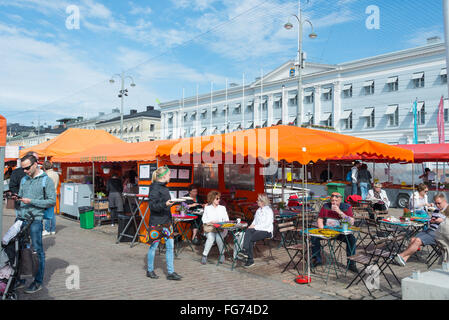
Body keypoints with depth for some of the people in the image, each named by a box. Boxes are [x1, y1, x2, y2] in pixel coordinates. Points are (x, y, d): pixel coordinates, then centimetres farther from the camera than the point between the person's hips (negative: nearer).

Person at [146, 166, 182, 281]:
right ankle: (150, 271, 24)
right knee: (154, 246, 6)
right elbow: (152, 205, -20)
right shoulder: (155, 188, -14)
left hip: (167, 221, 8)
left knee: (170, 246, 6)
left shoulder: (164, 187, 11)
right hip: (156, 222, -8)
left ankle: (171, 272, 13)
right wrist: (165, 204, -31)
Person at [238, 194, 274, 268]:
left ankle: (250, 260, -24)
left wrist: (255, 227, -16)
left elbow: (267, 224, -15)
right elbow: (255, 220, 22)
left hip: (266, 231, -6)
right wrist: (252, 225, 0)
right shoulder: (258, 210, 17)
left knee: (251, 238, -28)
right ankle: (245, 250, -33)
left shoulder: (269, 211, -7)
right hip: (257, 229, 6)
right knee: (248, 231, -26)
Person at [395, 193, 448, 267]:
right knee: (413, 239, -12)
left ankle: (401, 255, -18)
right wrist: (431, 221, 5)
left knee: (418, 241, -22)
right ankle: (404, 259, -20)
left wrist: (442, 221, -19)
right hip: (429, 230, 8)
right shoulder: (436, 210, 22)